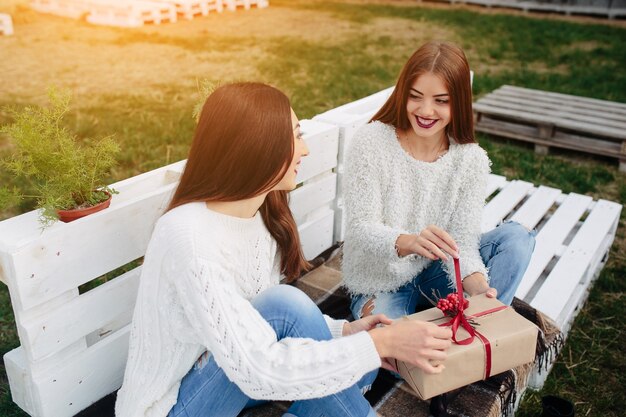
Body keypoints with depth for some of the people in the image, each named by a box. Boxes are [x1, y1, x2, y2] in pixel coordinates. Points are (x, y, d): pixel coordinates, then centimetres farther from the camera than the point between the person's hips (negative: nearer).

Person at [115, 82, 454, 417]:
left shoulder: (263, 211, -6)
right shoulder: (190, 239, -31)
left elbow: (270, 321, 1)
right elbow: (259, 371, -35)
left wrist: (341, 331, -14)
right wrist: (381, 342, -33)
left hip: (230, 375, 7)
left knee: (360, 370, -8)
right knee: (288, 304, -28)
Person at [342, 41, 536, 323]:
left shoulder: (471, 160, -9)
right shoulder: (371, 142, -17)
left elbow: (462, 241, -12)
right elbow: (361, 228, -21)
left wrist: (477, 284, -35)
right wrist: (408, 242, -43)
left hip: (436, 274, 4)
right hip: (379, 285, -4)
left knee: (517, 236, -16)